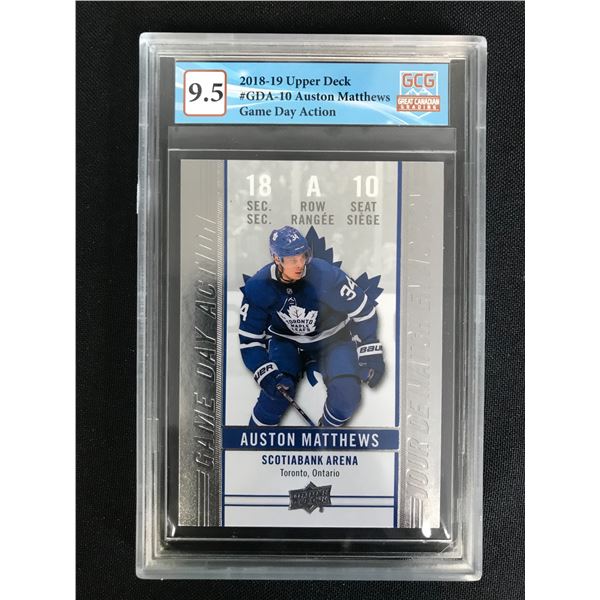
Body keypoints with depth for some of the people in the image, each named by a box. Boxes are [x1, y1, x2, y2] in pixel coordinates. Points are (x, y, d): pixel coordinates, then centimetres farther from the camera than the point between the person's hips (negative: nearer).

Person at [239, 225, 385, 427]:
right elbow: (250, 339, -13)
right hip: (286, 341, 1)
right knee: (276, 391, -21)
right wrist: (267, 375, -25)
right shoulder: (258, 287, -21)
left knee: (346, 394, -20)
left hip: (332, 339, 0)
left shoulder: (326, 274, -27)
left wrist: (370, 354, -16)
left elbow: (363, 311, -14)